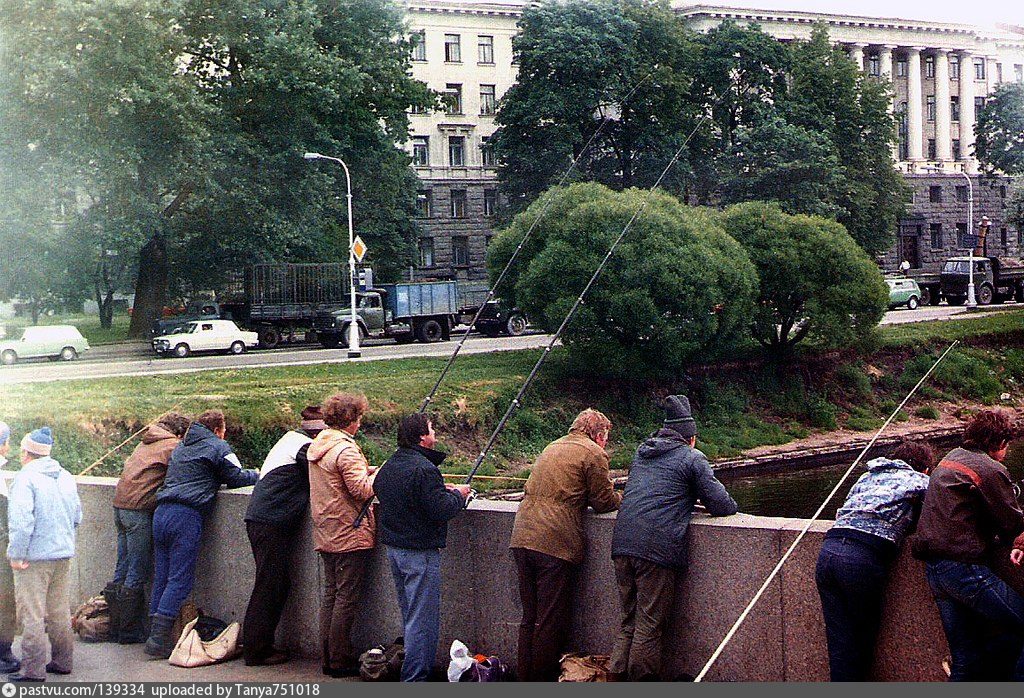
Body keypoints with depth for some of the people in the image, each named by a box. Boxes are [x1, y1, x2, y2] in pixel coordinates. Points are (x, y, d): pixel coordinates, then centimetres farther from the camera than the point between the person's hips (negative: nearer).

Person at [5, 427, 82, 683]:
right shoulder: (66, 477, 10)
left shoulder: (26, 477, -13)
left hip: (34, 557, -7)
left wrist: (16, 554, -16)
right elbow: (77, 516, 15)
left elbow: (21, 520, -21)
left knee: (32, 614, -2)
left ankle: (33, 669, -1)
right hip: (64, 555, 7)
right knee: (60, 612, 15)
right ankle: (62, 661, 21)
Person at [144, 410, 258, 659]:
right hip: (186, 516, -7)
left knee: (161, 577, 10)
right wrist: (258, 475, 24)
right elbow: (237, 478, 3)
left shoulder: (181, 447, 26)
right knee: (181, 579, -7)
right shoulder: (218, 448, 4)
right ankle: (159, 638, -15)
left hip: (161, 512, 8)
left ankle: (155, 633, 9)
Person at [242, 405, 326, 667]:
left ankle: (257, 645, 18)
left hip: (260, 519, 10)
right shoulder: (305, 447, -10)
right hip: (272, 523, -10)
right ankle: (256, 650, 0)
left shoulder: (291, 438, 18)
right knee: (270, 586, -4)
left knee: (277, 585, 13)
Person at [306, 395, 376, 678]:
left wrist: (368, 470, 12)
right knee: (347, 598, -2)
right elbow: (363, 490, -21)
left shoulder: (317, 446, 11)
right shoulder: (346, 450, -18)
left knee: (331, 594, 13)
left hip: (325, 534, 9)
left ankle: (328, 657, 17)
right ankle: (340, 661, 2)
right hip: (350, 536, -9)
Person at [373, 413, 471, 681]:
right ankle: (415, 677, -1)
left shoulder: (388, 466, 8)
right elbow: (441, 510, -25)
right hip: (420, 551, -9)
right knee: (423, 618, -3)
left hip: (393, 548, 9)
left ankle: (410, 671, 29)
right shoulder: (423, 469, -21)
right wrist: (457, 494, -3)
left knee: (409, 614, 20)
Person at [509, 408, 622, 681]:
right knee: (552, 620, 0)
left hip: (522, 537, 7)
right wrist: (621, 497, 21)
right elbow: (604, 502, -2)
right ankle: (542, 678, 3)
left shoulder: (551, 448, 22)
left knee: (530, 616, 14)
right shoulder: (593, 454, -1)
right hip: (555, 543, -7)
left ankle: (524, 676, 17)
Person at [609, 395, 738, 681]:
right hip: (658, 550, -6)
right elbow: (722, 505, -1)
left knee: (628, 622, 14)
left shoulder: (641, 452, 22)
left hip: (622, 543, 6)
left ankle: (617, 676, 12)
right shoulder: (692, 459, 3)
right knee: (649, 626, -1)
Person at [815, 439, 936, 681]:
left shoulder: (868, 477, 29)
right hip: (865, 557, -5)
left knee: (839, 643, 7)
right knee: (863, 641, 13)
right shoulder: (920, 482, 14)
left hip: (829, 548, 5)